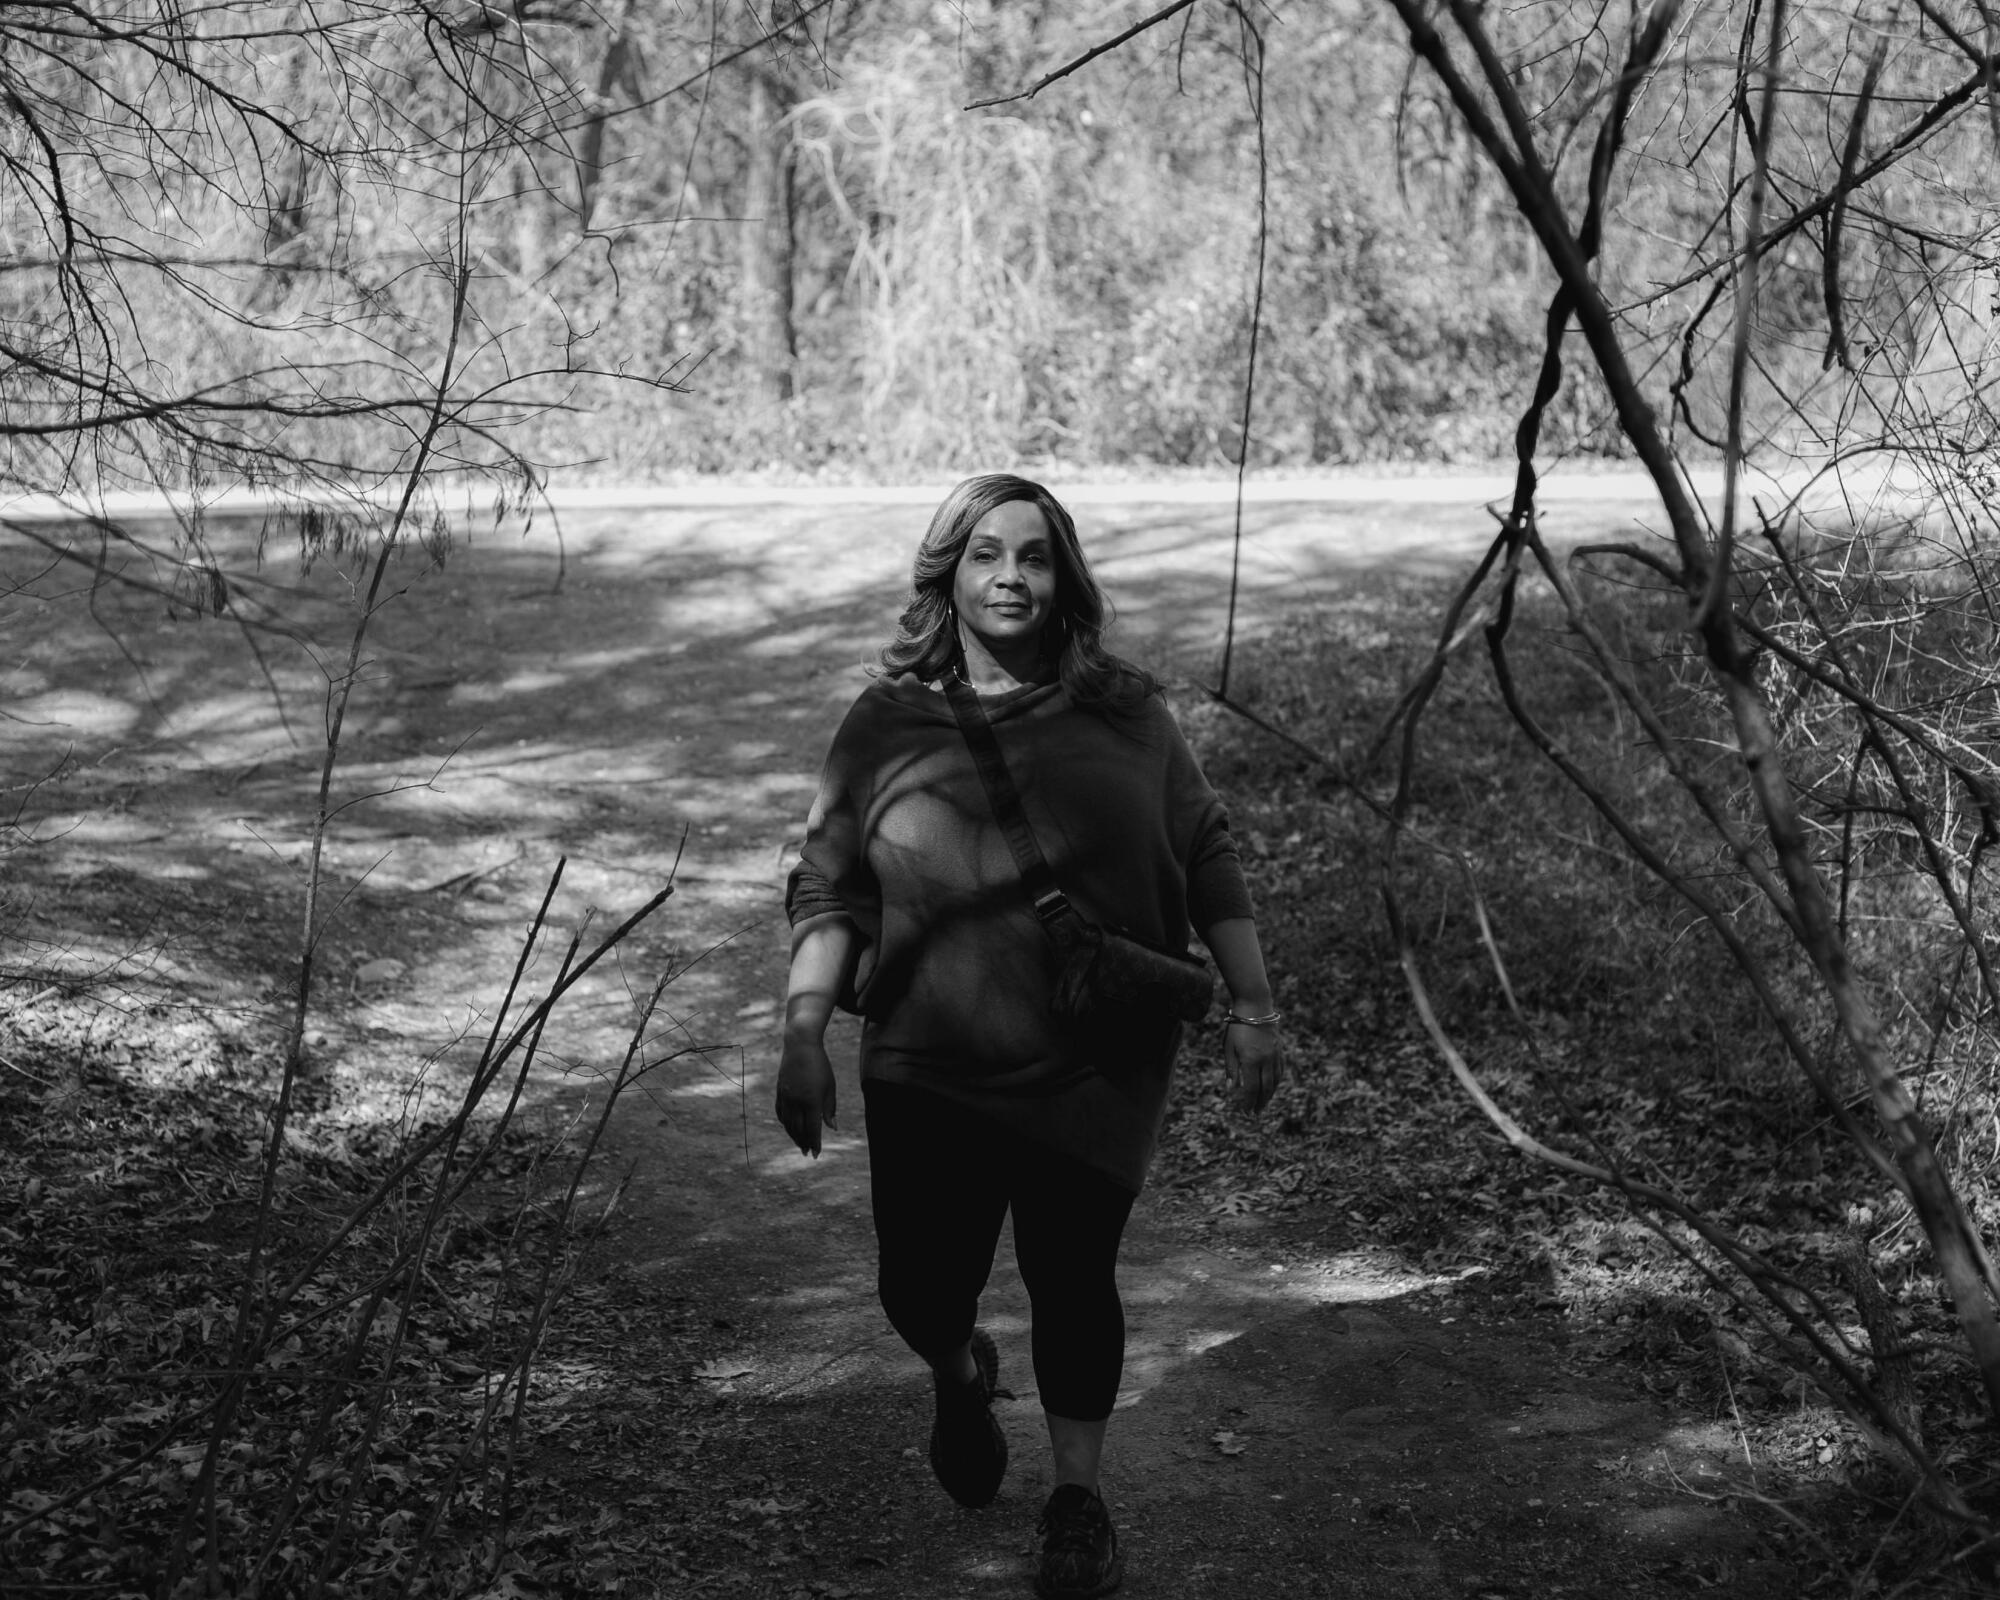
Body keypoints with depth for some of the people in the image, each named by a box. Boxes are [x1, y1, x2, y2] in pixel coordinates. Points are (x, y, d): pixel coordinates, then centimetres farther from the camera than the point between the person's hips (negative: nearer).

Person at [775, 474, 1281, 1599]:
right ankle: (962, 1378, 40)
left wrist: (1252, 1004, 3)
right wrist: (804, 1034, -7)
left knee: (1073, 1277, 1)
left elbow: (1209, 859, 7)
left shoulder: (1125, 714, 1)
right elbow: (829, 891, 1)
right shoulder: (887, 725, -1)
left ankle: (1080, 1499, 22)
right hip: (929, 1074, 0)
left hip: (1096, 1073, 0)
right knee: (922, 1285, 3)